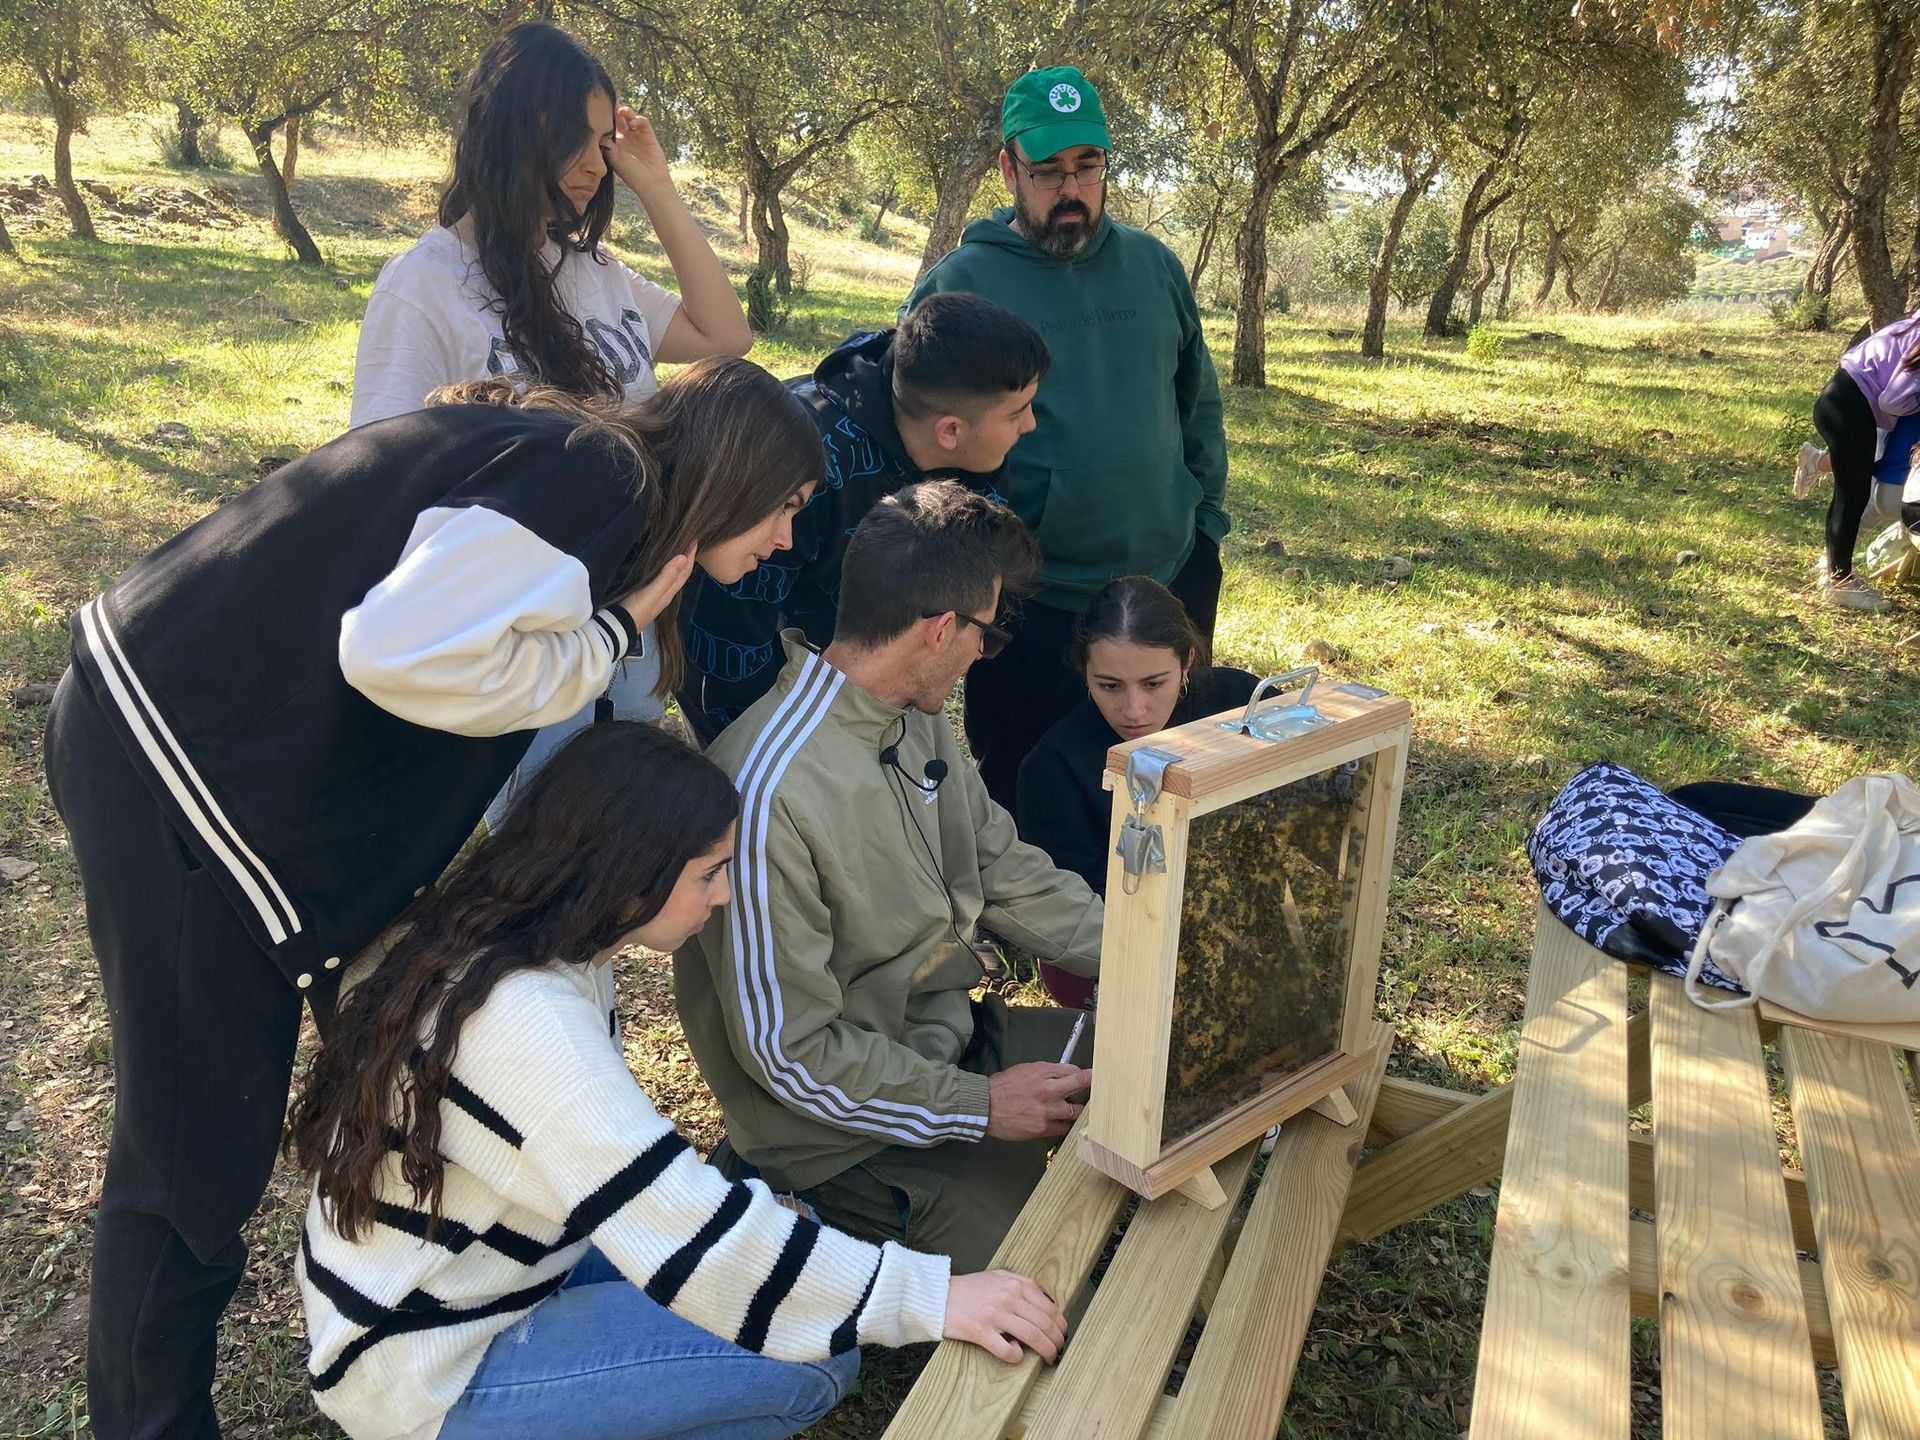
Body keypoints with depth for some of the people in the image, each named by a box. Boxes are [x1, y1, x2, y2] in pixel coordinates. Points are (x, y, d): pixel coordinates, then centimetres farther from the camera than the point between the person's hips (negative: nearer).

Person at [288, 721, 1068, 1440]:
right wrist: (931, 1297, -27)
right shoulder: (528, 1020, -31)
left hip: (453, 1290, 9)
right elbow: (700, 1246, -31)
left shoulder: (494, 940, -3)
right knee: (814, 1358, -14)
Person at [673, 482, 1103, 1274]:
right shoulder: (769, 792, -30)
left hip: (953, 1038, 8)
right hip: (853, 1131, -8)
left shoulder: (918, 720, -2)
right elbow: (790, 1049, -24)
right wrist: (980, 1106, -19)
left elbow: (1006, 871, 8)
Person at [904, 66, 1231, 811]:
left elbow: (1198, 403, 15)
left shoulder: (1154, 266, 7)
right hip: (1034, 605, -4)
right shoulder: (956, 285, -5)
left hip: (1173, 581, 4)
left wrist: (1207, 518, 10)